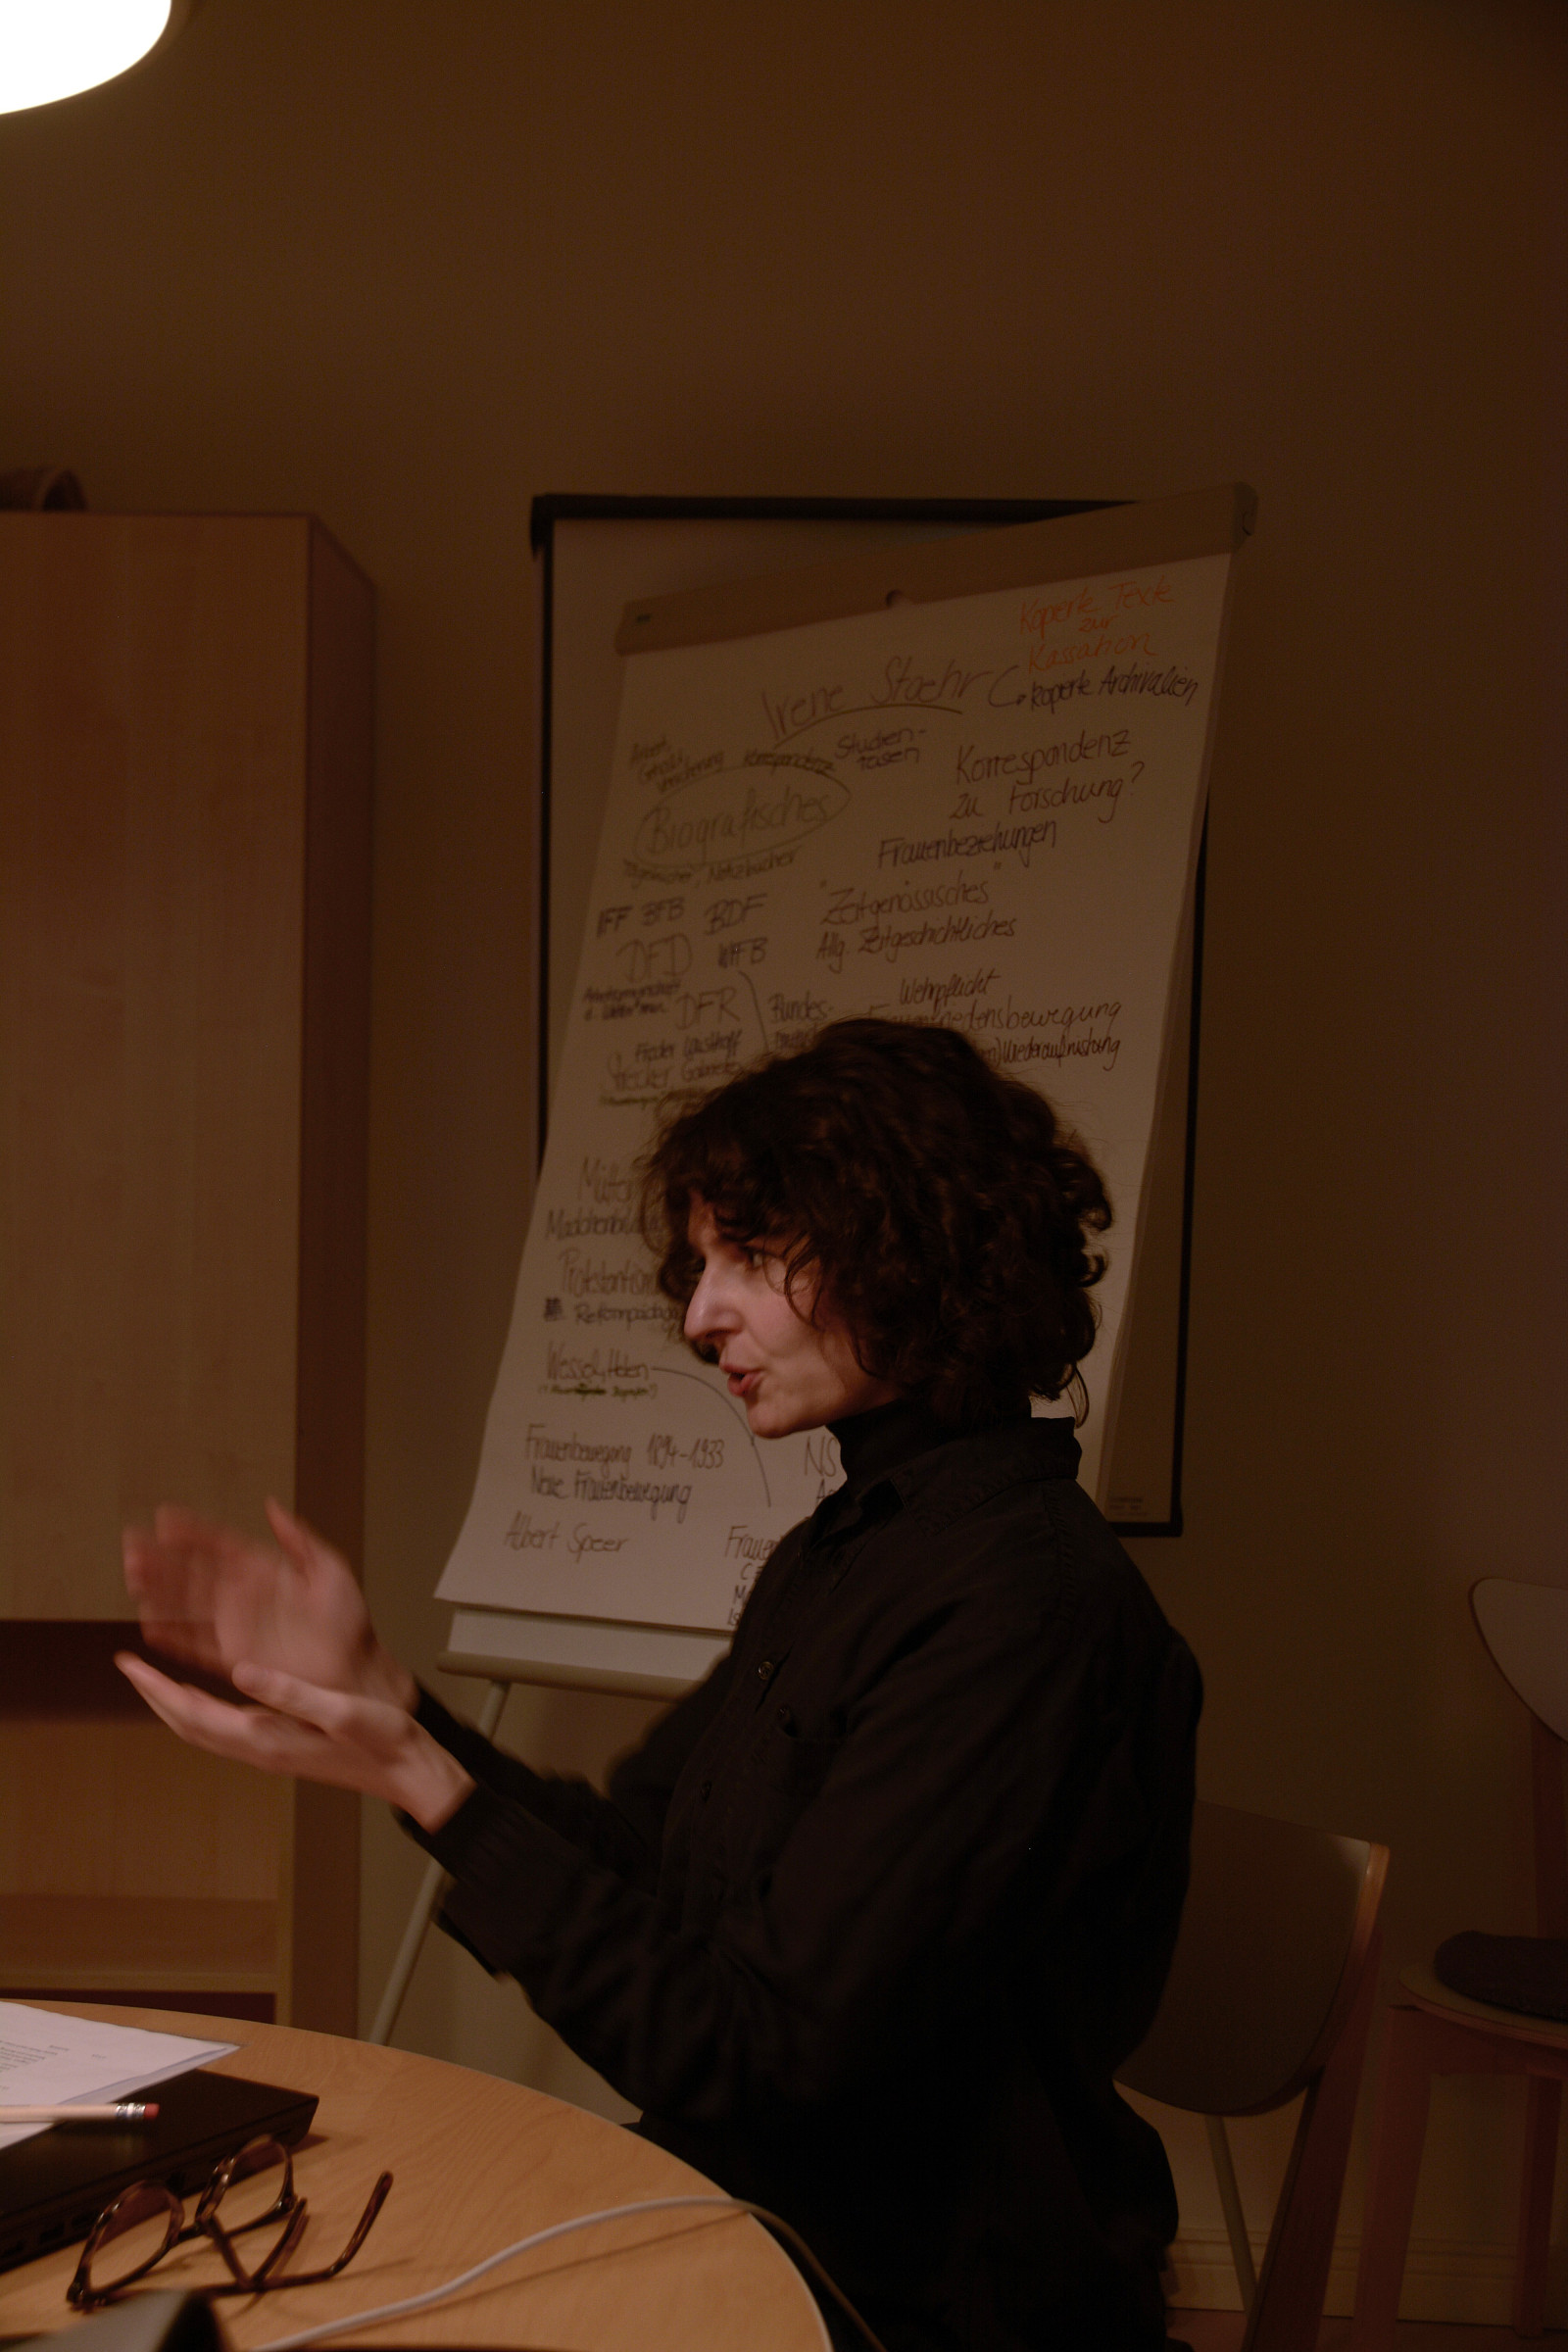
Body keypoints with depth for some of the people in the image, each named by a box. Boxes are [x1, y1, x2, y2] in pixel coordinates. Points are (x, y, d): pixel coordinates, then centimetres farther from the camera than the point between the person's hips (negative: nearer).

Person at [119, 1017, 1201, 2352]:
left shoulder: (1020, 1608, -22)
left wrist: (423, 1783, -20)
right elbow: (628, 1867, 11)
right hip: (761, 2220, 8)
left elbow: (753, 2056, -23)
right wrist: (375, 1694, 3)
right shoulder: (843, 1549, 8)